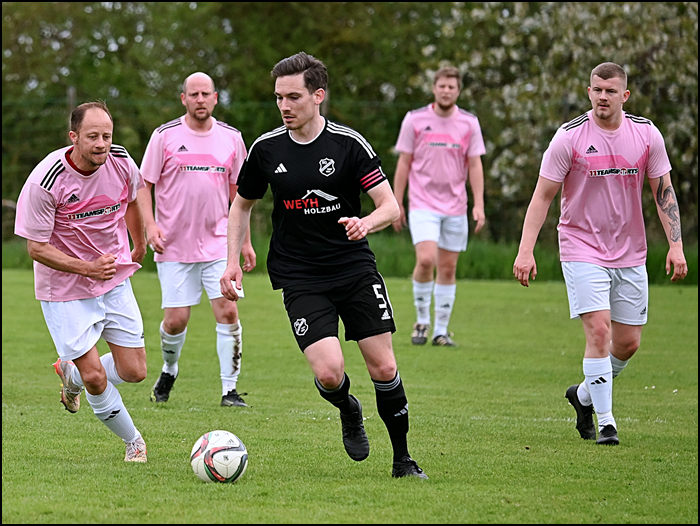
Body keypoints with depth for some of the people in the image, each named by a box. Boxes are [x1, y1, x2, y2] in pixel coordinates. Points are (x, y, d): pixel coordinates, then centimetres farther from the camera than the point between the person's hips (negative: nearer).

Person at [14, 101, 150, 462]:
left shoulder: (121, 162, -9)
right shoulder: (44, 181, -24)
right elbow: (36, 248, -18)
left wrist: (139, 247, 27)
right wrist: (87, 268, -26)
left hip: (115, 280, 5)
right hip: (65, 290, -5)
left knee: (134, 372, 2)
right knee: (95, 379, -9)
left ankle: (70, 372, 33)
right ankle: (133, 441, 18)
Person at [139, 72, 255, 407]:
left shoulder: (231, 138, 6)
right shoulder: (165, 136, -3)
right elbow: (145, 184, 1)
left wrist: (245, 241, 13)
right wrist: (150, 225, -13)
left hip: (218, 243, 2)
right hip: (174, 246, -2)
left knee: (228, 311, -11)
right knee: (176, 320, -2)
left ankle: (229, 389, -4)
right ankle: (169, 370, 30)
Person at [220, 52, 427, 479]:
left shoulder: (349, 144, -7)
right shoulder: (266, 149, -1)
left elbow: (390, 206, -6)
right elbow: (242, 205, 16)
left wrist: (368, 223, -28)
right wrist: (233, 262, 6)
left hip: (355, 268, 0)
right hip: (300, 279, 0)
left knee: (384, 368, -4)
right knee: (329, 373, -17)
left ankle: (403, 459, 16)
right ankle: (349, 411, 19)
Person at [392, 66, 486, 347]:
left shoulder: (469, 123, 3)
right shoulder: (415, 120, -1)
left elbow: (475, 165, 5)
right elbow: (403, 163, 3)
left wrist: (479, 205, -4)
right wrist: (396, 203, 2)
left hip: (455, 207, 2)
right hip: (422, 204, -2)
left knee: (448, 267, 4)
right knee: (426, 260, -19)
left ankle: (441, 330, 13)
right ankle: (422, 320, 0)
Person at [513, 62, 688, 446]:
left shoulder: (646, 134, -2)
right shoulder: (570, 137, -11)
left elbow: (663, 191, 6)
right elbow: (543, 196, -7)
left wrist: (676, 245, -3)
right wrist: (526, 251, -14)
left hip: (631, 254, 4)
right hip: (582, 251, -4)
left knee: (628, 342, 6)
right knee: (598, 329, -17)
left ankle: (584, 395, 32)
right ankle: (605, 423, -8)